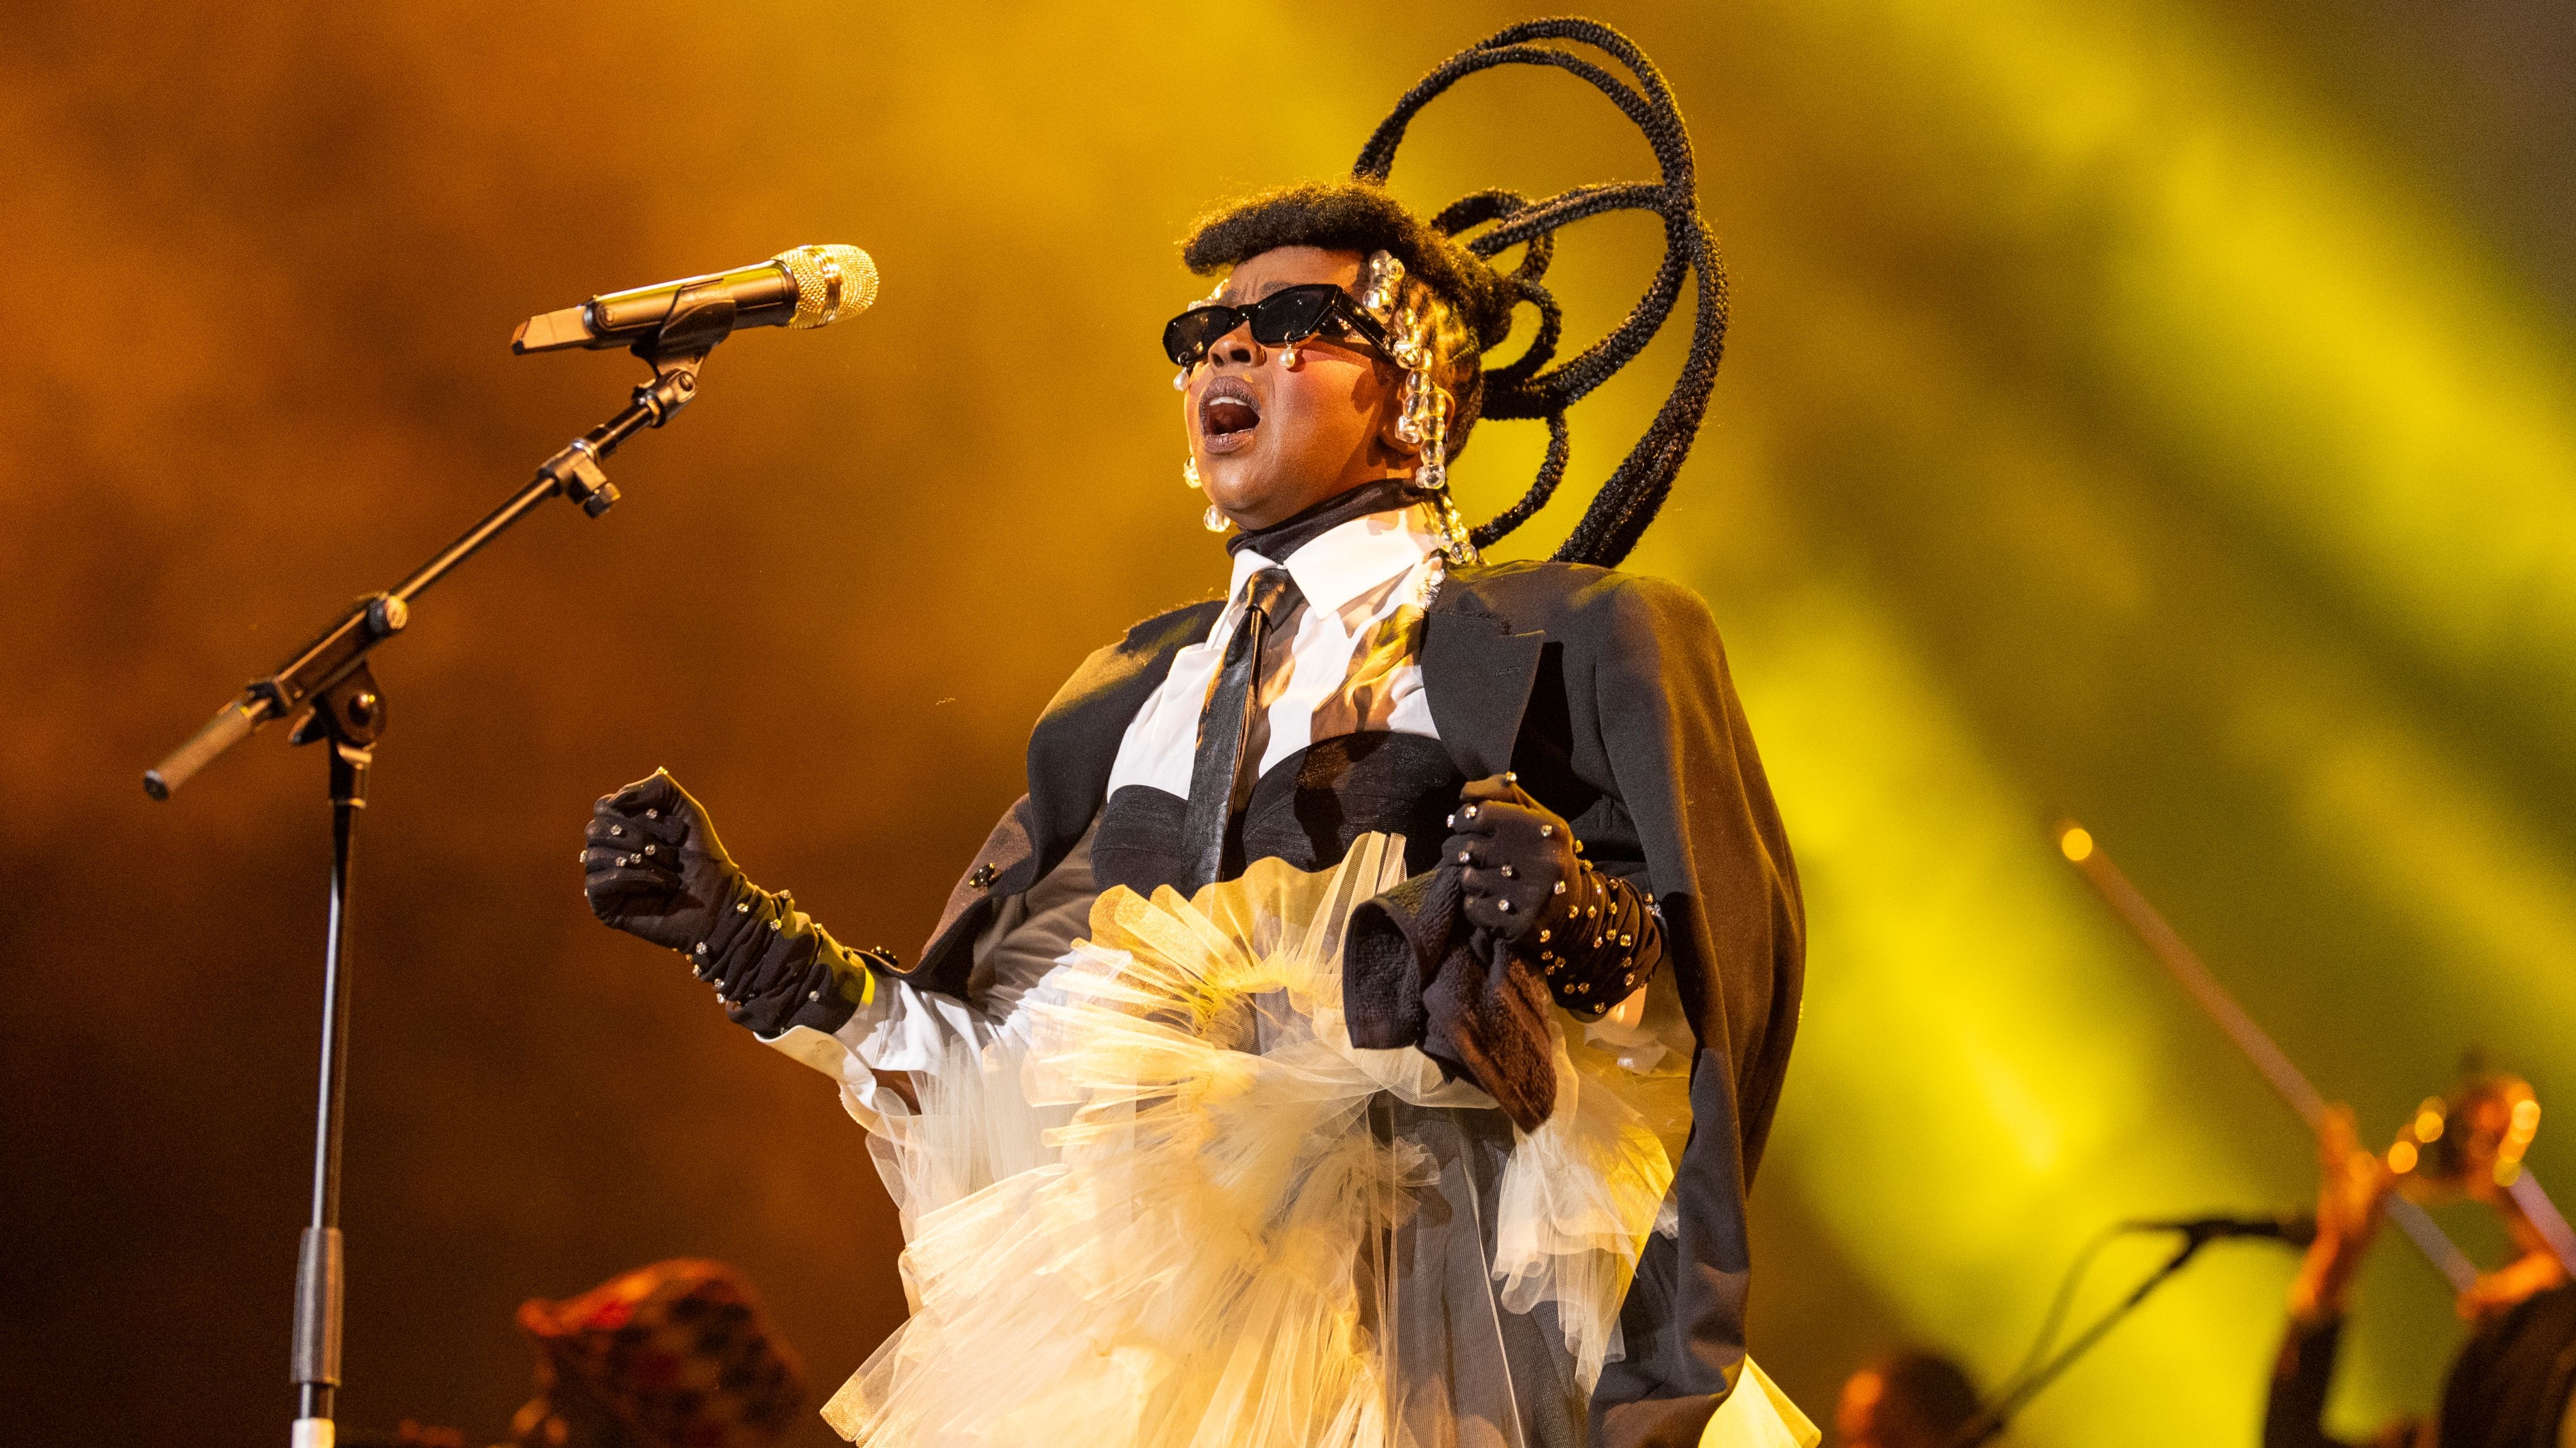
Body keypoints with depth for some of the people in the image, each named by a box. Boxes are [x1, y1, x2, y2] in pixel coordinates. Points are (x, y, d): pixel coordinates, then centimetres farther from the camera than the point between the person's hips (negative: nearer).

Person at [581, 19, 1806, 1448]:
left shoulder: (1570, 643, 7)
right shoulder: (1132, 696, 24)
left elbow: (1711, 1006, -5)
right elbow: (966, 1061, 22)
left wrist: (1576, 929, -26)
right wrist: (737, 931, 13)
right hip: (1121, 1324, 5)